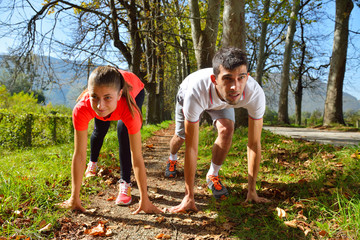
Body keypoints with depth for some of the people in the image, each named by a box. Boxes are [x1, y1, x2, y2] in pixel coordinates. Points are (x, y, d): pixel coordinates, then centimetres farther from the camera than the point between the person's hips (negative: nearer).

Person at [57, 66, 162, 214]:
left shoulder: (129, 111, -48)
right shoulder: (81, 110, -43)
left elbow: (137, 157, -41)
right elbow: (79, 154, -35)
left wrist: (144, 199, -36)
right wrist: (74, 198, -28)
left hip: (134, 90, -2)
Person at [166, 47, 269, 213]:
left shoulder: (255, 93, -41)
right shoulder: (195, 92, -48)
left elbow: (254, 143, -31)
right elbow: (191, 147, -42)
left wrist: (252, 190, -27)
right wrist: (189, 196, -36)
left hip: (221, 103, 1)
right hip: (187, 95, 0)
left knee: (226, 130, -26)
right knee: (181, 136, 13)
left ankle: (212, 175, 1)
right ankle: (172, 159, 51)